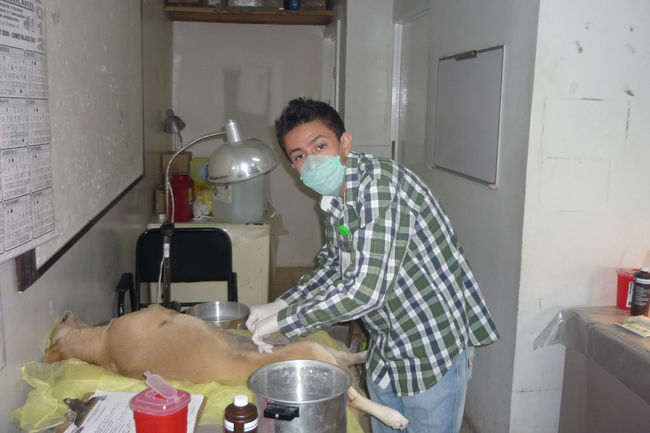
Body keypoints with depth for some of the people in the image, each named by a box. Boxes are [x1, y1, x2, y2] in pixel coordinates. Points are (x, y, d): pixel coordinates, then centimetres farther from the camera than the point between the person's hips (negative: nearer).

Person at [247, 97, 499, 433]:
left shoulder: (380, 183, -28)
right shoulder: (332, 196, 2)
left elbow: (367, 290, -33)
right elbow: (334, 266, 15)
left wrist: (284, 320, -22)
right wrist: (280, 304, 2)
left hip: (434, 345, -8)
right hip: (386, 349, 9)